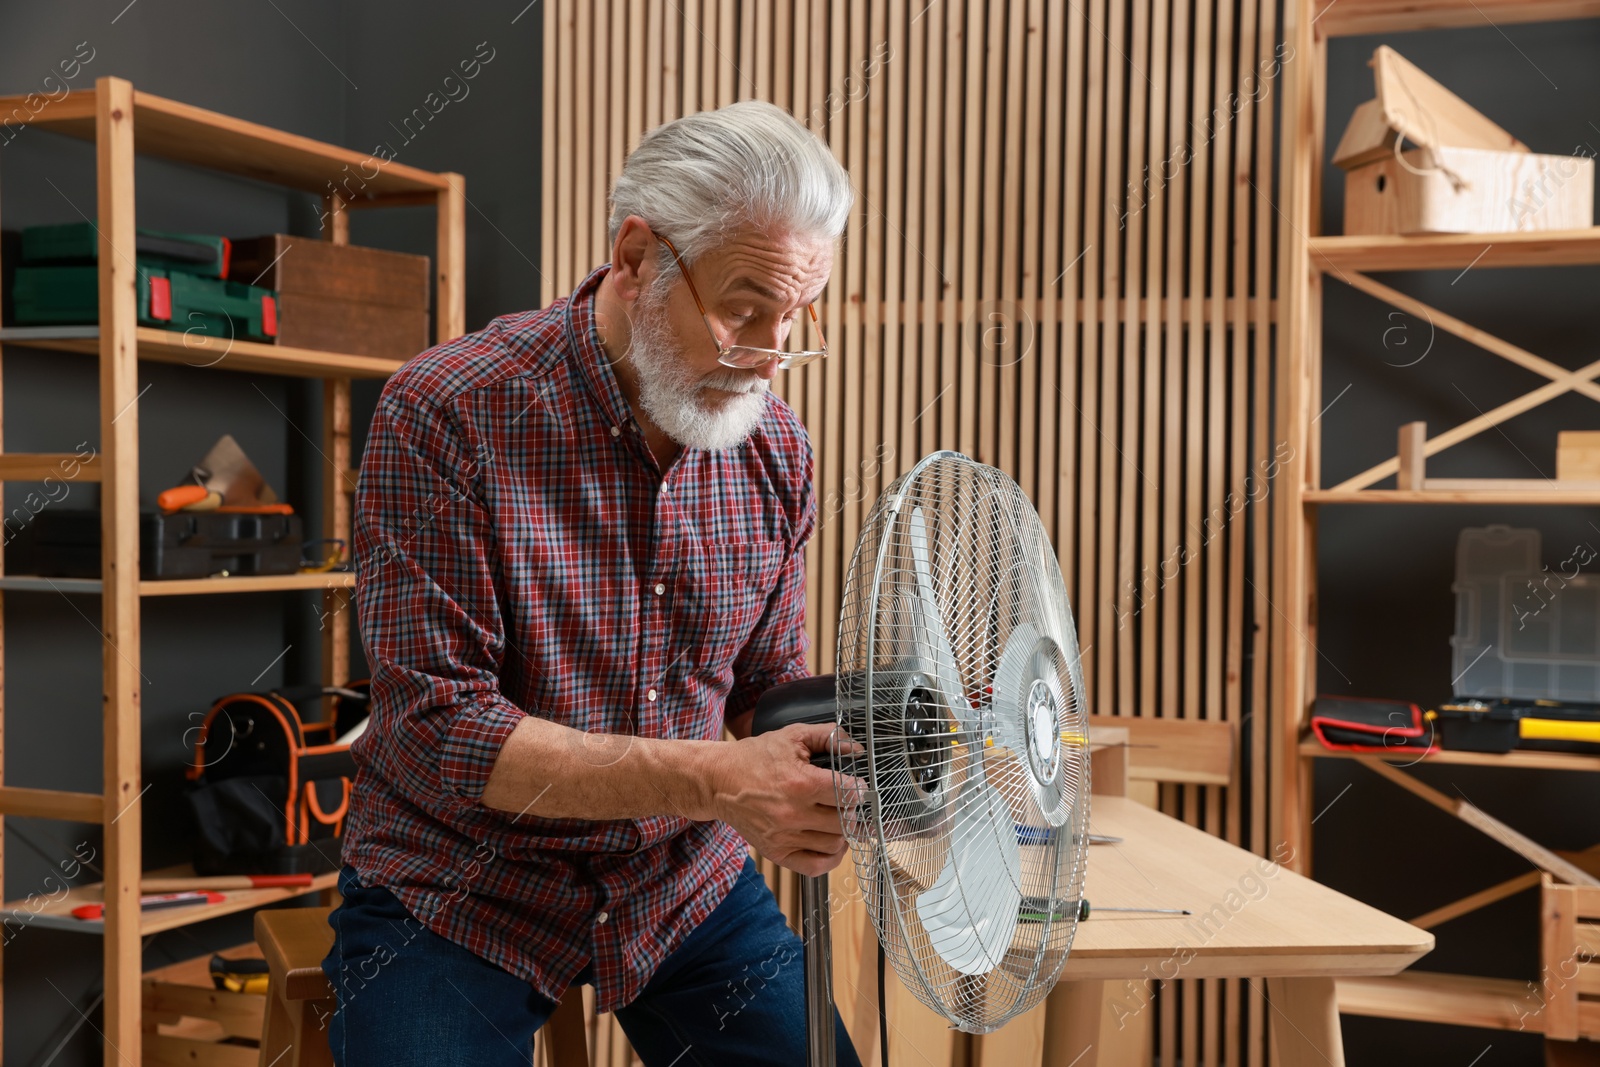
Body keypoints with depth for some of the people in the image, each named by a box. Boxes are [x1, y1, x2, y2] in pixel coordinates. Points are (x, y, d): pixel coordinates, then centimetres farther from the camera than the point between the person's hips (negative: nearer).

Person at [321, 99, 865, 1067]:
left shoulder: (775, 446, -5)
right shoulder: (445, 415, -20)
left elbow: (766, 690, 5)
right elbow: (437, 730, -23)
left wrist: (808, 788, -18)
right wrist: (707, 781, -30)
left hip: (686, 882, 4)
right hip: (456, 892, -3)